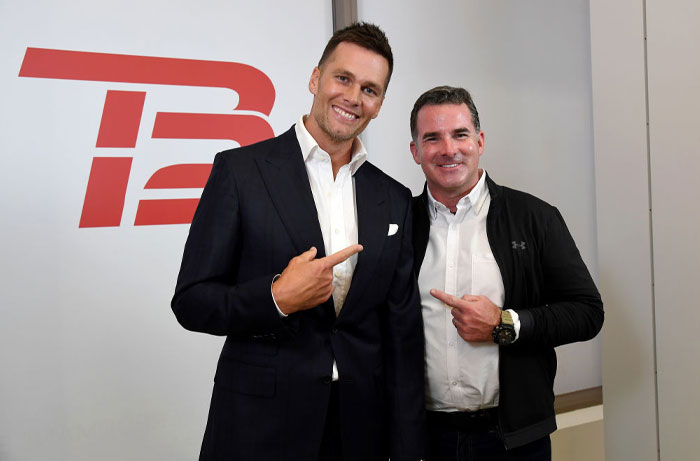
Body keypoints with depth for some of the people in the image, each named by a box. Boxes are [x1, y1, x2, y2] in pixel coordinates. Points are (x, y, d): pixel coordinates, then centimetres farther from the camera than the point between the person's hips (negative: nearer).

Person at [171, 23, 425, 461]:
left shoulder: (395, 199, 5)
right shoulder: (239, 170, -7)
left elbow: (403, 335, 5)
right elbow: (191, 302, -7)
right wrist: (277, 298, -23)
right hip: (261, 426, -3)